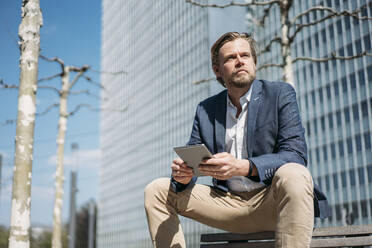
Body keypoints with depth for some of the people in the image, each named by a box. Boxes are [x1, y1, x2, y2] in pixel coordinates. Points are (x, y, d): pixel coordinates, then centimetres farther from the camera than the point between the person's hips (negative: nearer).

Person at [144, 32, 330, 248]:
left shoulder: (280, 94, -1)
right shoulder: (205, 109, 11)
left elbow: (296, 154, -13)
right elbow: (192, 160, 10)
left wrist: (243, 167, -30)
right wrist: (184, 176, -17)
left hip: (271, 200, -4)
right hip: (230, 203, 4)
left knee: (293, 174, -37)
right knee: (157, 190, -3)